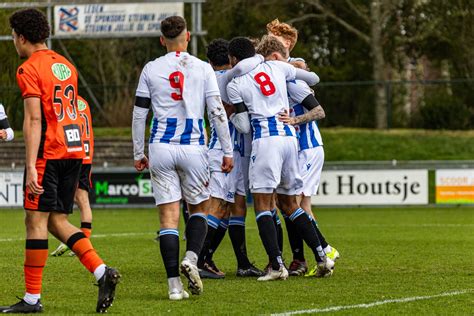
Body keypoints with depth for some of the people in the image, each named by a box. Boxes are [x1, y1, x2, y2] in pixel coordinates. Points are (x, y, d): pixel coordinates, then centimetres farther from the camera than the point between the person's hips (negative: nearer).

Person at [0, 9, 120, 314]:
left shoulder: (29, 69, -8)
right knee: (58, 222, 12)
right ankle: (102, 271, -4)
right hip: (74, 150, 8)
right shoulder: (66, 65, 16)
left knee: (36, 221, -3)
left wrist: (31, 166, -20)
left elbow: (34, 120, -16)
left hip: (48, 152, -8)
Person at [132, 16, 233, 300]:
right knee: (199, 208, 16)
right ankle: (191, 258, -11)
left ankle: (174, 285, -6)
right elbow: (217, 112, -1)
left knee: (169, 215, 1)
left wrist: (139, 153, 13)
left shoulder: (151, 69, 4)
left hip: (161, 148, 1)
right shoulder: (203, 69, 1)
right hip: (193, 148, -1)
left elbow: (139, 114, 5)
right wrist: (228, 152, 5)